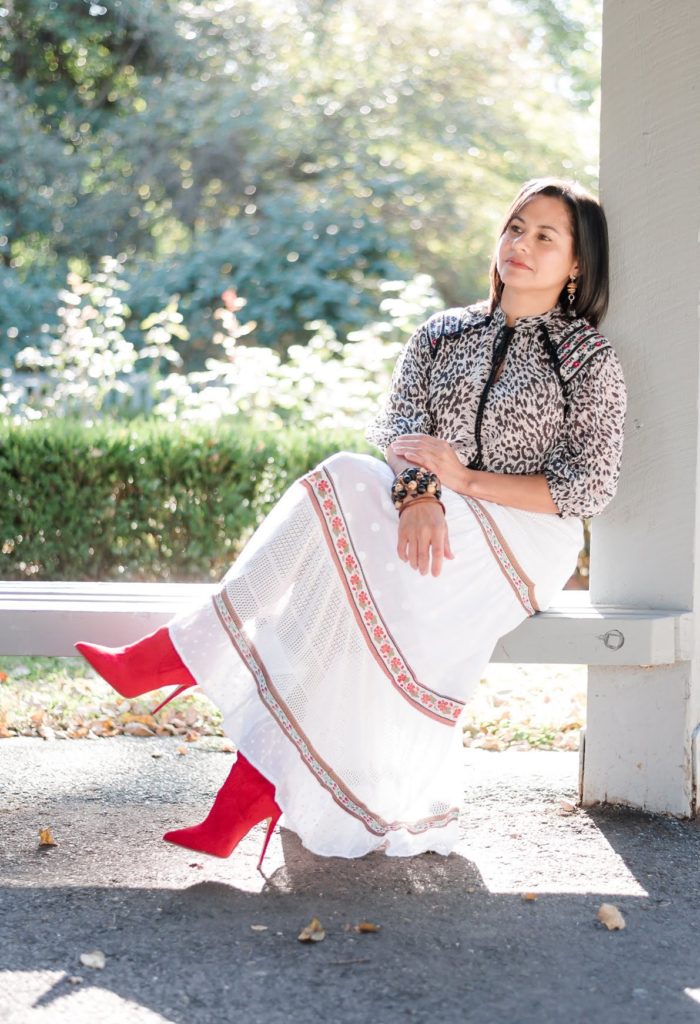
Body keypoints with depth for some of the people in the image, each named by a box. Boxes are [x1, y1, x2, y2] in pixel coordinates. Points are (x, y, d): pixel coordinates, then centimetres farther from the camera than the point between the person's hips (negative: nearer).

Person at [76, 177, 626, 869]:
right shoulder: (444, 334, 16)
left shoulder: (588, 359, 3)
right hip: (434, 524, 4)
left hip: (524, 537, -4)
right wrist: (420, 494, -23)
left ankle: (181, 654, -22)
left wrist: (466, 480, -15)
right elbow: (397, 423, 1)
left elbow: (589, 486, -6)